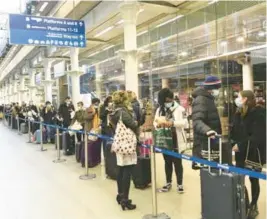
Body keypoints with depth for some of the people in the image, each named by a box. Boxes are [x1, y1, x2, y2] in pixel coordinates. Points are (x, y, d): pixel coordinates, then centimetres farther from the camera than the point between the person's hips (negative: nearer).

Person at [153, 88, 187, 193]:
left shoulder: (178, 108, -7)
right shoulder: (159, 110, 7)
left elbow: (184, 122, -15)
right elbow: (155, 122, 9)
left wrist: (172, 123, -27)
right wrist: (158, 124, -14)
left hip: (175, 139, -4)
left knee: (177, 162, 4)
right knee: (167, 161, 15)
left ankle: (180, 184, 17)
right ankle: (168, 183, 28)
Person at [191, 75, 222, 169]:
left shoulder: (209, 99, 15)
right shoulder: (201, 100, -18)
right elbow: (197, 121, -34)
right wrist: (207, 130, -51)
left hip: (210, 140, 10)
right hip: (204, 142, -10)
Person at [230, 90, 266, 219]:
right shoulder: (239, 113, 8)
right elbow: (235, 131, 9)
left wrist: (241, 145, -21)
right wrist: (235, 143, -7)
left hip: (254, 153, -6)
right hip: (241, 152, 6)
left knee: (253, 179, 9)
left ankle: (253, 206, 26)